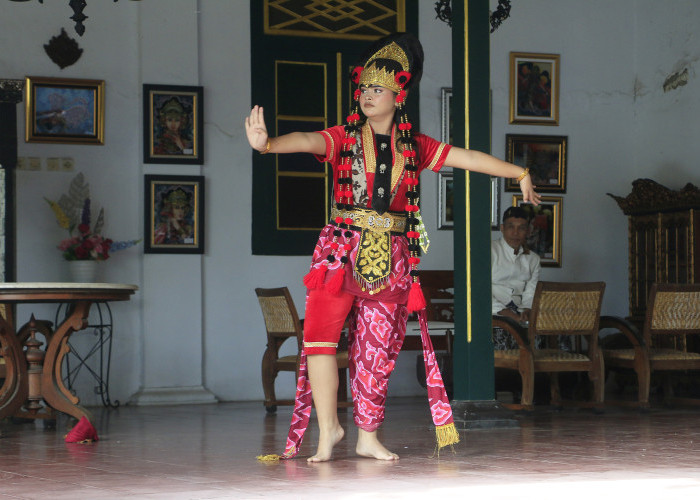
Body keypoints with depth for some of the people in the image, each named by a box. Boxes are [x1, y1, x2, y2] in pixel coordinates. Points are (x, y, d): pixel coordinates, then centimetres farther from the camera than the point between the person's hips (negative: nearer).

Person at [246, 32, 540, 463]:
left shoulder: (413, 147, 10)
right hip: (342, 250, -2)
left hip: (391, 258, 2)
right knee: (320, 334, -14)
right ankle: (328, 428, -5)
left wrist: (520, 174, 14)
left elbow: (466, 158, 12)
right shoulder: (345, 138, 0)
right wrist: (268, 144, -39)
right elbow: (307, 141, -18)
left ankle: (368, 436, 12)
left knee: (378, 346, 4)